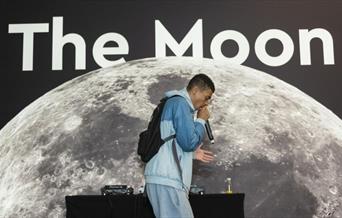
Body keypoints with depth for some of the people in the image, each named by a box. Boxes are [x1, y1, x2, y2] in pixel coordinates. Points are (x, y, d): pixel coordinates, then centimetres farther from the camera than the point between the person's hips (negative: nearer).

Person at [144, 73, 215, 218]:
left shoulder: (175, 103, 23)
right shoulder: (180, 103, -7)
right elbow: (189, 141, -14)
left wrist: (192, 153, 22)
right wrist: (201, 120, 0)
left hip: (166, 177, 10)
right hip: (167, 179, -10)